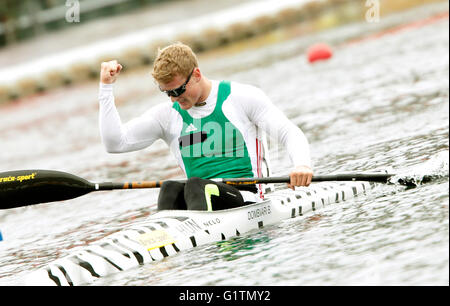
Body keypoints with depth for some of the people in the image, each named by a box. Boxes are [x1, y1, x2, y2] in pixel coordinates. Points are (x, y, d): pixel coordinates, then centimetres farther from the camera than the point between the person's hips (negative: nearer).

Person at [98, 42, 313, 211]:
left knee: (195, 186, -34)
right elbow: (115, 143, 10)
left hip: (245, 195, -3)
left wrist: (301, 164, -20)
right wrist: (106, 87, 4)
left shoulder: (242, 97, 7)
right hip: (202, 196, 3)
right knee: (170, 189, -30)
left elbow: (290, 133, 2)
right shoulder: (167, 115, 15)